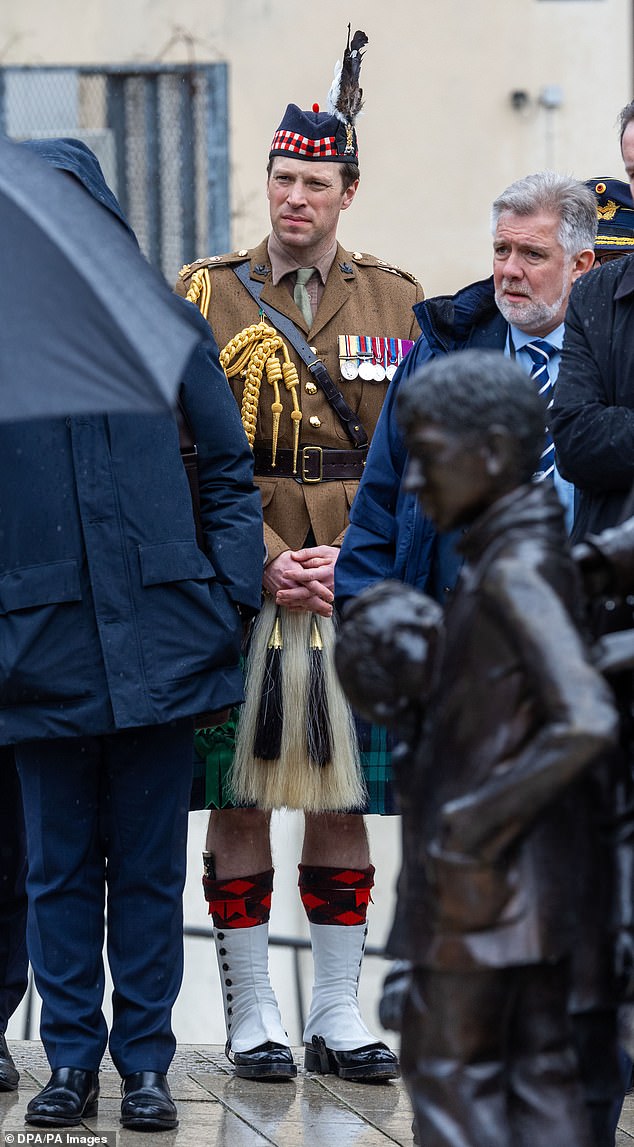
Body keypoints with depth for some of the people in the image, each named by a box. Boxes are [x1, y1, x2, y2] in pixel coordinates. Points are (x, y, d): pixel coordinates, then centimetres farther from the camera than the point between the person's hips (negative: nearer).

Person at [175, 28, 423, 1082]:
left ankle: (338, 1015, 13)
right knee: (242, 798, 0)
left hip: (361, 590, 2)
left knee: (345, 795, 6)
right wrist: (262, 565, -13)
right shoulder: (207, 297, 1)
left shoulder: (395, 303, 8)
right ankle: (251, 1015, 8)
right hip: (237, 589, -2)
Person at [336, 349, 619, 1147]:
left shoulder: (514, 573, -19)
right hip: (536, 873, 9)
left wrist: (477, 822, -22)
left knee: (450, 1071, -3)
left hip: (481, 873, -9)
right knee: (538, 1068, 10)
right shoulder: (538, 555, 10)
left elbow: (586, 722, -30)